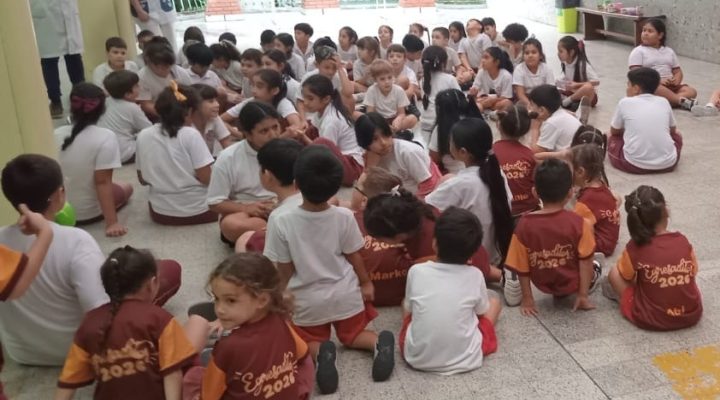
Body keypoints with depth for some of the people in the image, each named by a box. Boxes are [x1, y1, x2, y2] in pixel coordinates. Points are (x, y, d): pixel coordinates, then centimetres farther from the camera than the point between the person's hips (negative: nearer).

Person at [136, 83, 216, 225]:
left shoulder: (143, 135, -2)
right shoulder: (190, 134, -15)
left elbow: (143, 179, 6)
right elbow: (206, 178, -16)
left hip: (160, 212, 3)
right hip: (196, 210, -3)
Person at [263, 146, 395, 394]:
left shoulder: (280, 220, -23)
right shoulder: (344, 216, -17)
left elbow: (284, 270, -14)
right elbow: (354, 257, -3)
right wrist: (366, 283, 15)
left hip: (308, 301, -2)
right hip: (345, 295, 2)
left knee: (311, 340, 23)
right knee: (352, 335, 25)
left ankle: (320, 352, -12)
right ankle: (378, 343, -8)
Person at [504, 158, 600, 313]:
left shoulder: (525, 224, -19)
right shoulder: (579, 223, -23)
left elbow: (522, 266, -12)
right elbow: (585, 262, -17)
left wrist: (527, 298, 0)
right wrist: (583, 295, -5)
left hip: (542, 284, 3)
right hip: (570, 283, -2)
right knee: (595, 267, 28)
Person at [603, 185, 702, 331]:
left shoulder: (635, 247, -15)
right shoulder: (683, 241, -7)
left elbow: (626, 275, 2)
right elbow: (693, 273, 9)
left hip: (651, 320, -2)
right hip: (692, 315, 2)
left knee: (614, 273, 11)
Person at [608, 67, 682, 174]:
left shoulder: (625, 102, 4)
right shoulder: (663, 102, 11)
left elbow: (614, 131, 17)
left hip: (634, 164, -3)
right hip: (667, 163, 3)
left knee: (610, 136, 26)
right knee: (677, 135, 35)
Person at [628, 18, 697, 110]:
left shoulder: (669, 51, 19)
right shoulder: (638, 51, 3)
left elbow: (678, 71, 17)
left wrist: (676, 81, -9)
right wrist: (658, 81, -23)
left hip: (670, 85, 5)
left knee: (691, 91, -20)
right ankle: (681, 100, -42)